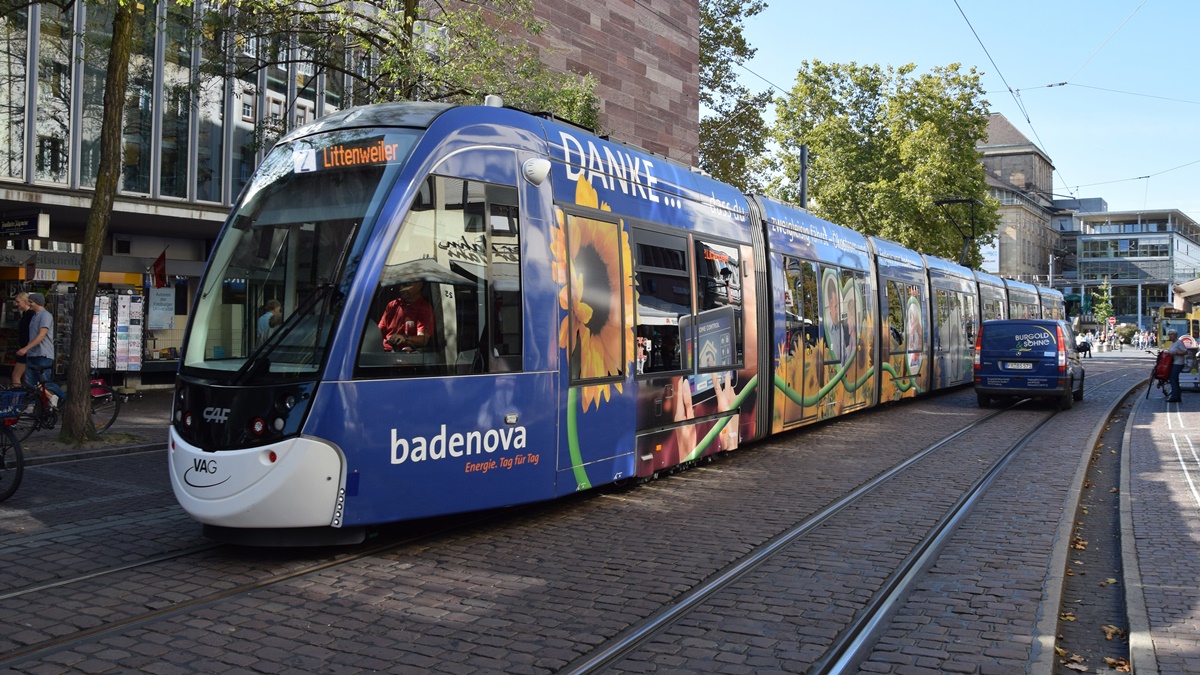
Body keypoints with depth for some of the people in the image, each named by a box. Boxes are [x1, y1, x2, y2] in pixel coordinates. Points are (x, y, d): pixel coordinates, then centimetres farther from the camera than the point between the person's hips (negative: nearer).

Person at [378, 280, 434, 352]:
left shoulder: (424, 308, 1)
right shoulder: (392, 305, 19)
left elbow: (423, 340, -12)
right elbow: (380, 331, 19)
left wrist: (405, 338, -31)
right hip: (385, 351, 6)